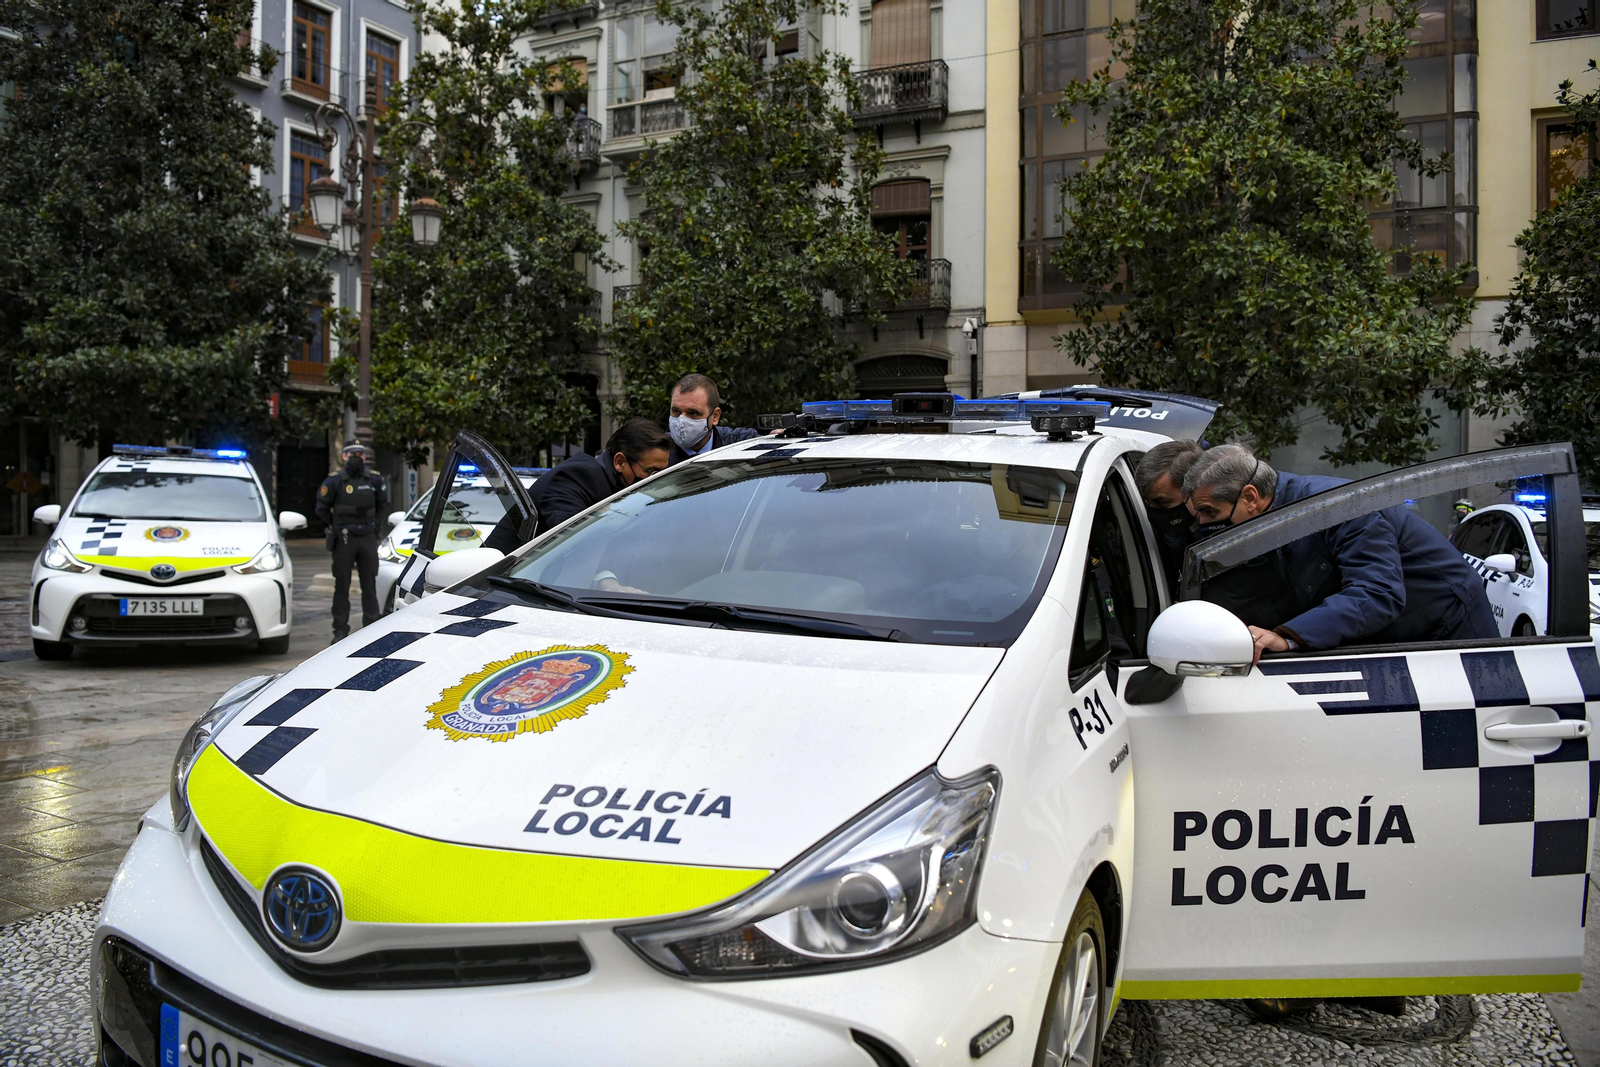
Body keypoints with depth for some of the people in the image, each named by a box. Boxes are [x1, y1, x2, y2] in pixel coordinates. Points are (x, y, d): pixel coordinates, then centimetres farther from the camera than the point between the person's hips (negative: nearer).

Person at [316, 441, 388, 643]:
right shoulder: (335, 480, -5)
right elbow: (322, 508, 2)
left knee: (369, 585, 6)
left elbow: (383, 505, 19)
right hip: (344, 540, -3)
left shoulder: (374, 479, 5)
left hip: (368, 537, 3)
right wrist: (335, 527, 8)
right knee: (342, 586, 3)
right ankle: (340, 630, 8)